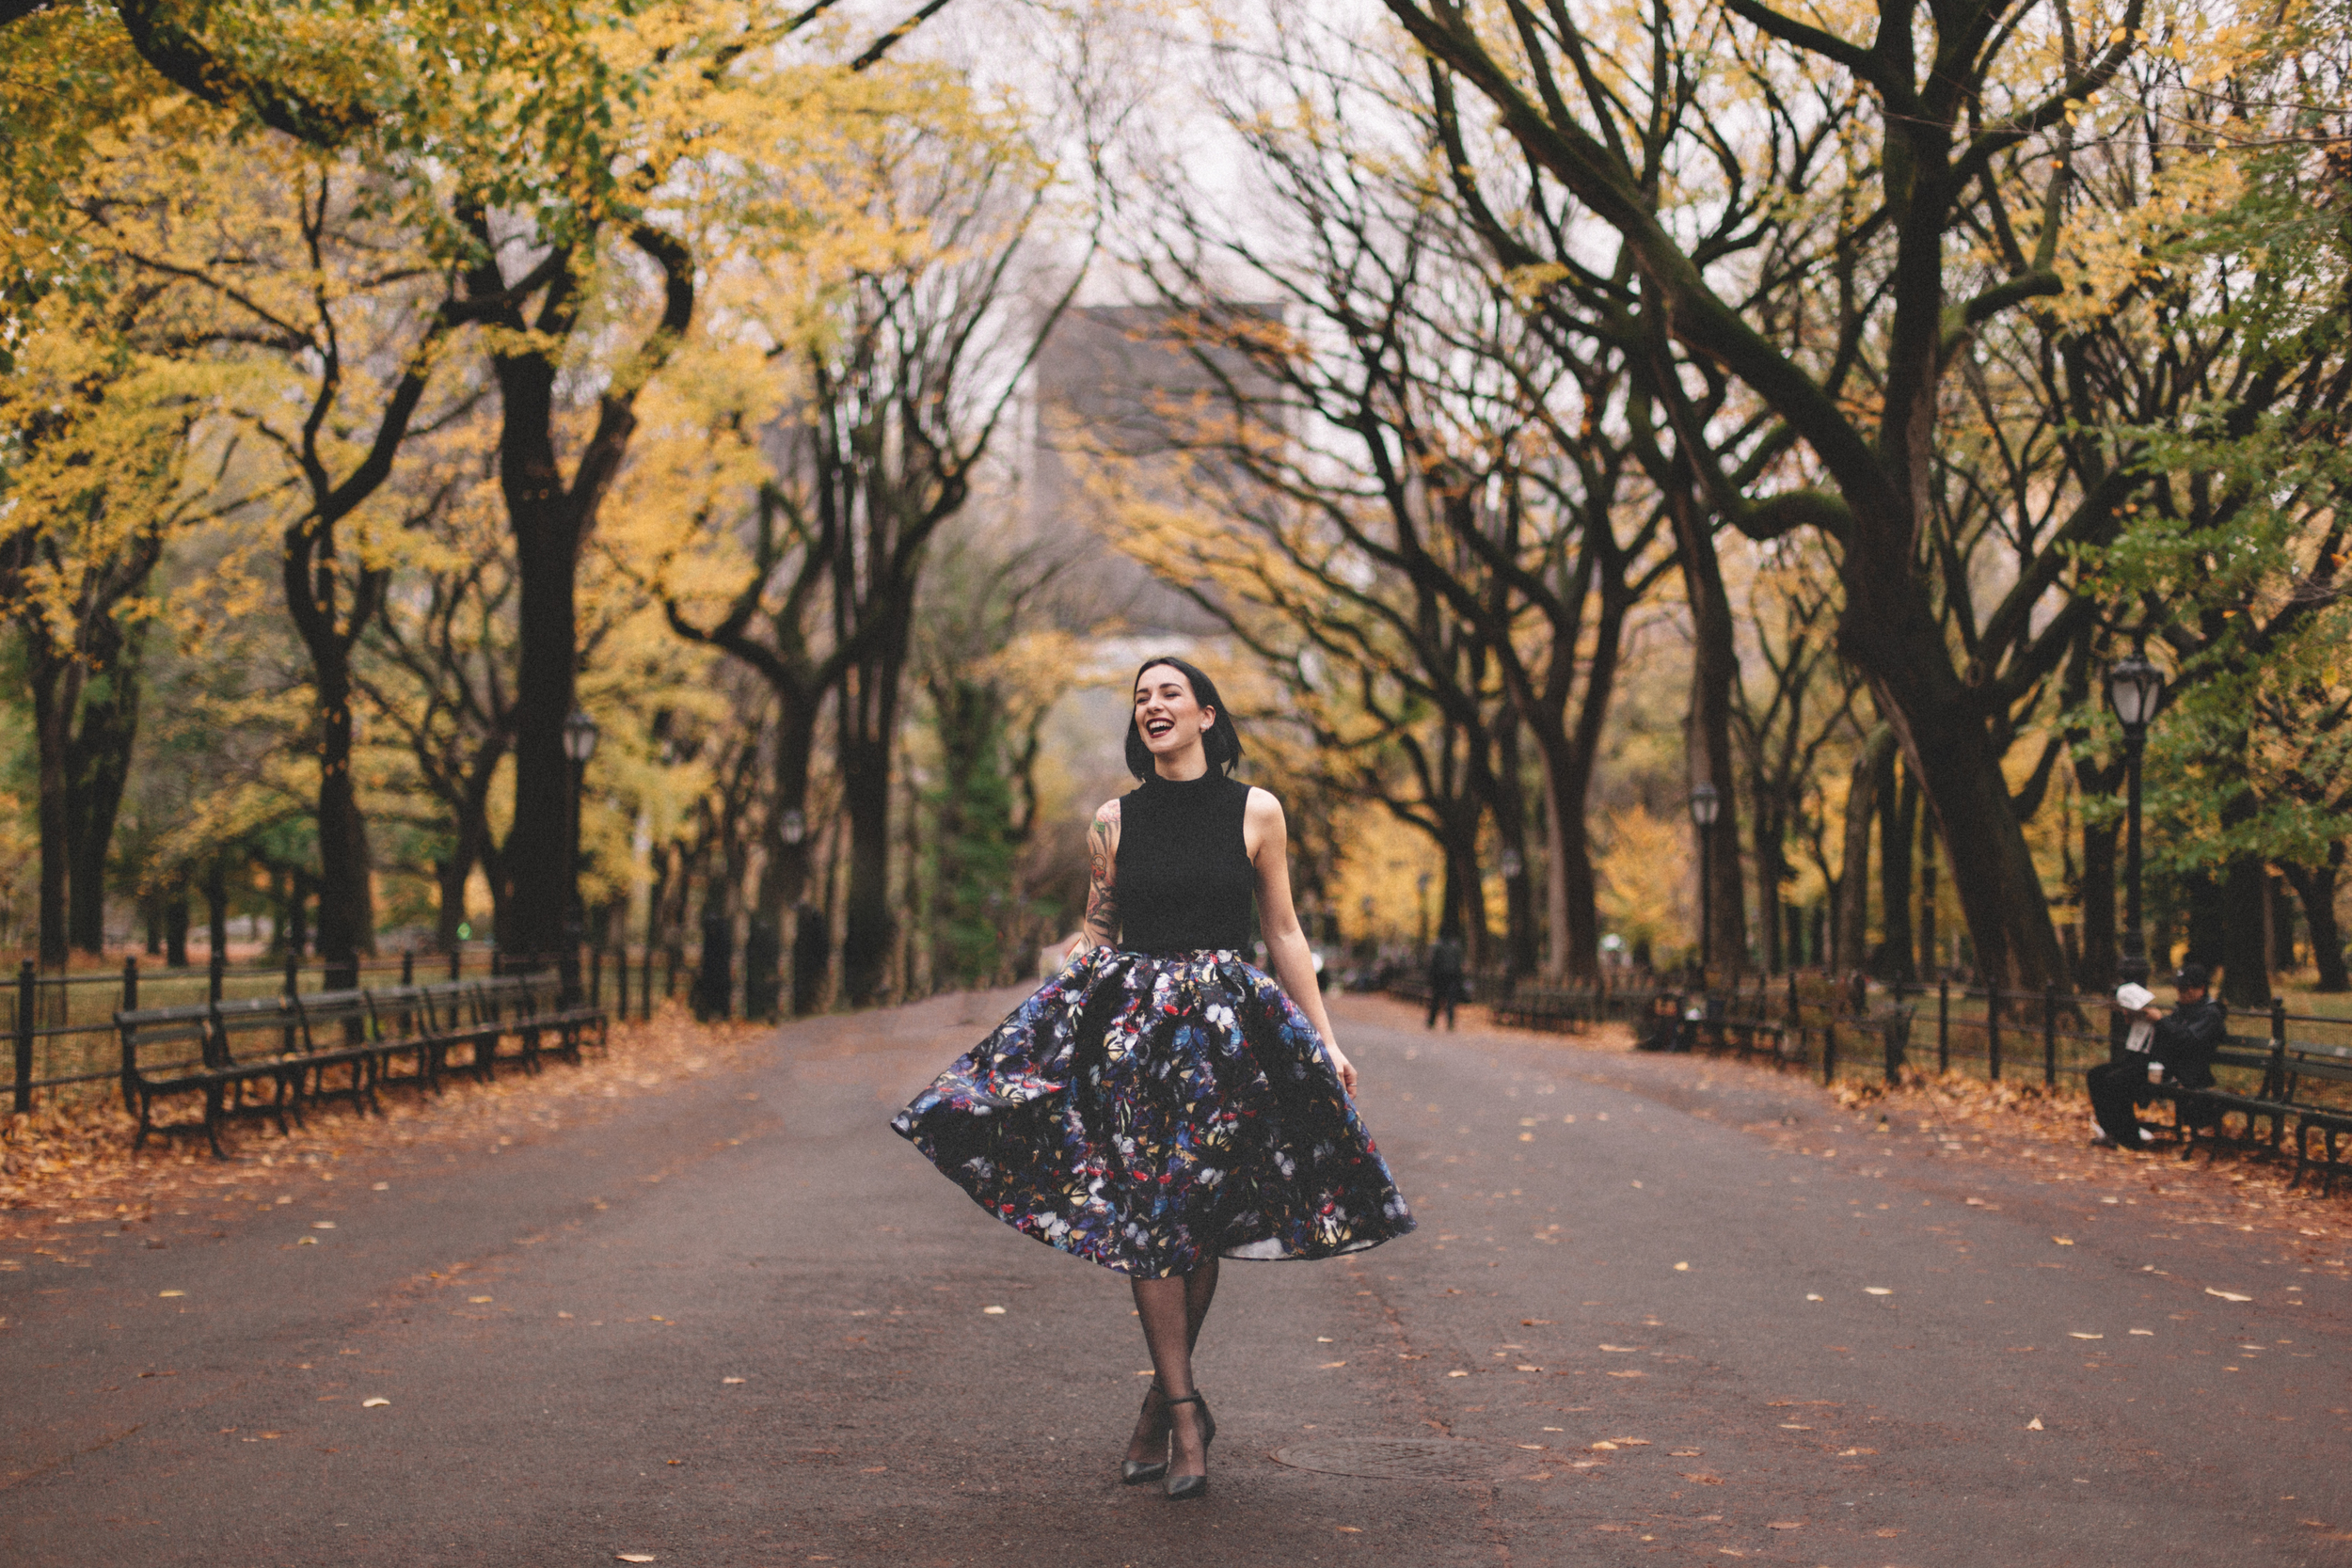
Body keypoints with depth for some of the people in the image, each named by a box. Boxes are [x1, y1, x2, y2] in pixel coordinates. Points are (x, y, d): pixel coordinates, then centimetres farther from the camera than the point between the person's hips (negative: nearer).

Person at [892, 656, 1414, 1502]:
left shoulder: (1254, 813, 3)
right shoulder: (1114, 821, 7)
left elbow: (1284, 933, 7)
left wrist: (1327, 1041, 4)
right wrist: (1058, 1025, 10)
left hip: (1225, 1028, -1)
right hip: (1129, 1020, 1)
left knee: (1202, 1217, 1)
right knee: (1142, 1211, -7)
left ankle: (1162, 1402, 17)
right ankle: (1186, 1412, -2)